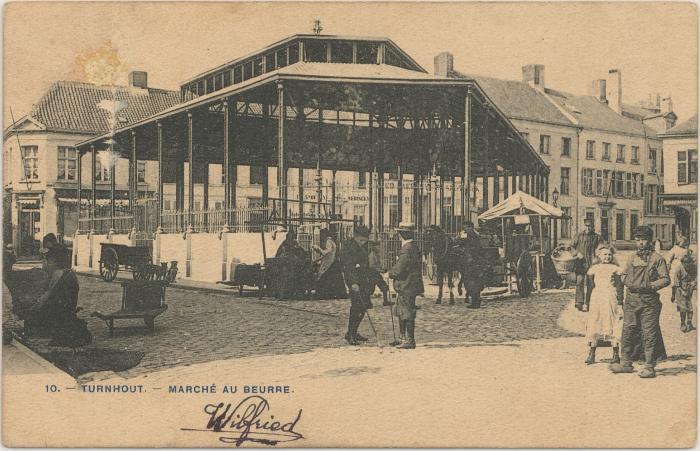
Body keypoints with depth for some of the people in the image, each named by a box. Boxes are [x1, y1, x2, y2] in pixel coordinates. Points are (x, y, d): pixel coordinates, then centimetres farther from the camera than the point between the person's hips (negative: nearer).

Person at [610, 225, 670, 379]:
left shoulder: (657, 259, -2)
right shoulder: (632, 258, 13)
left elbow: (666, 279, -5)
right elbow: (624, 275, 21)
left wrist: (650, 286, -15)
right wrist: (629, 283, 2)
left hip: (649, 301, -5)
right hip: (631, 299, 5)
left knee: (649, 334, -3)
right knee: (628, 331, 7)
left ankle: (649, 367, 3)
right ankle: (626, 363, 16)